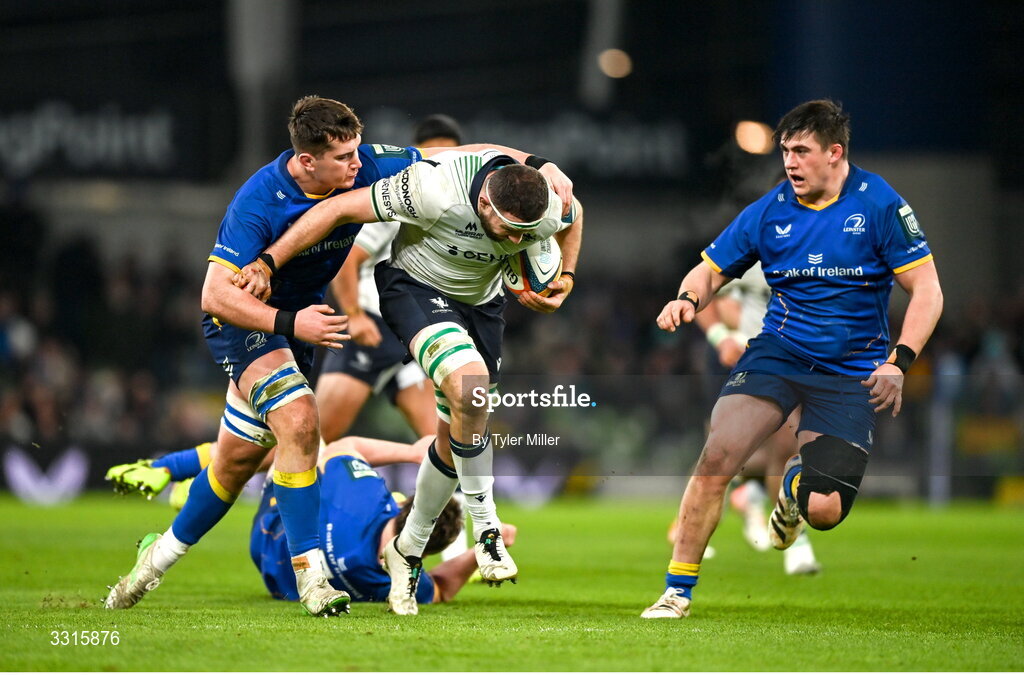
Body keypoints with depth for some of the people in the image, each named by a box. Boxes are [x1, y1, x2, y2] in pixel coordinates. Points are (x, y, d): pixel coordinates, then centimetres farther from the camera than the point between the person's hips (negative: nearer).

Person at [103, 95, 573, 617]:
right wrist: (290, 324, -41)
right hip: (242, 318, -6)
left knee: (239, 457, 11)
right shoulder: (258, 203, -31)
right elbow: (215, 295, -32)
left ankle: (163, 553, 32)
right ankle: (309, 572, -22)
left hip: (302, 315, 6)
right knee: (298, 420, -27)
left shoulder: (365, 167, -18)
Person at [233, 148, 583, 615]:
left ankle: (407, 550, 29)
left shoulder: (547, 212, -22)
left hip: (481, 303, 5)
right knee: (468, 383, -31)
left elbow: (573, 219, 7)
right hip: (415, 289, -5)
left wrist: (565, 279, -5)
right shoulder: (437, 189, -36)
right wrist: (266, 264, -26)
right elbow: (340, 209, -27)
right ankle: (486, 528, -17)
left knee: (455, 441, 5)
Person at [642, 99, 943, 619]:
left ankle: (795, 485, 27)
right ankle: (678, 591, -8)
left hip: (851, 371, -2)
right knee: (716, 458, -21)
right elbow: (712, 269, 12)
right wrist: (688, 299, -12)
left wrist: (898, 362, -18)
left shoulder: (879, 205, -6)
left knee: (824, 511, -13)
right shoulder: (769, 212, 2)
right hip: (778, 352, 2)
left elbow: (927, 291, -6)